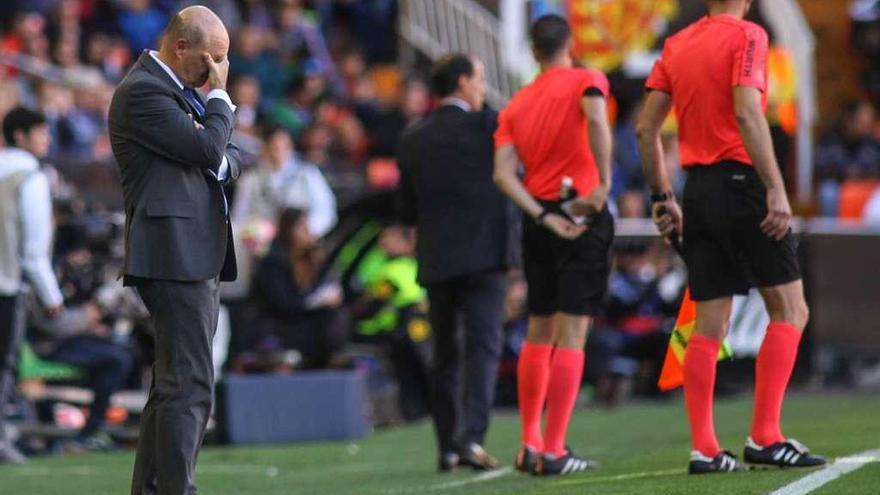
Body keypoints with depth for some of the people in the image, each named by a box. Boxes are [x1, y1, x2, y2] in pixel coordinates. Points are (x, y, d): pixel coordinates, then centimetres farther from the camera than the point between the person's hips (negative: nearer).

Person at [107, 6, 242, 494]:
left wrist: (221, 161, -1)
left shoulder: (178, 90, 19)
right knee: (190, 386, -13)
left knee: (174, 382, 14)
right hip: (175, 256, -11)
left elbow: (228, 157, 21)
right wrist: (219, 95, -5)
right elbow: (207, 148, -18)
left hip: (197, 258, 11)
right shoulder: (142, 91, -12)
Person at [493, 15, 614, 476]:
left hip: (539, 217, 5)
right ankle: (553, 451, -9)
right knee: (572, 332, -5)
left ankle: (529, 444, 17)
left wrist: (544, 217, -7)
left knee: (538, 331, 16)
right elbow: (596, 119, -24)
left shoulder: (516, 105, 13)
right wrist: (604, 183, -20)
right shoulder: (586, 80, 0)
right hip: (583, 214, -5)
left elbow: (503, 173, -1)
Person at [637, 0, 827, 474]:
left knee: (709, 325, 8)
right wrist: (776, 190, -20)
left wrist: (662, 198, 18)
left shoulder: (676, 44, 13)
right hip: (742, 183, -6)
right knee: (789, 310, 1)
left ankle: (703, 448, 4)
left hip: (698, 188, 6)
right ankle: (765, 437, -7)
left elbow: (646, 129, 11)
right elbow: (747, 114, -19)